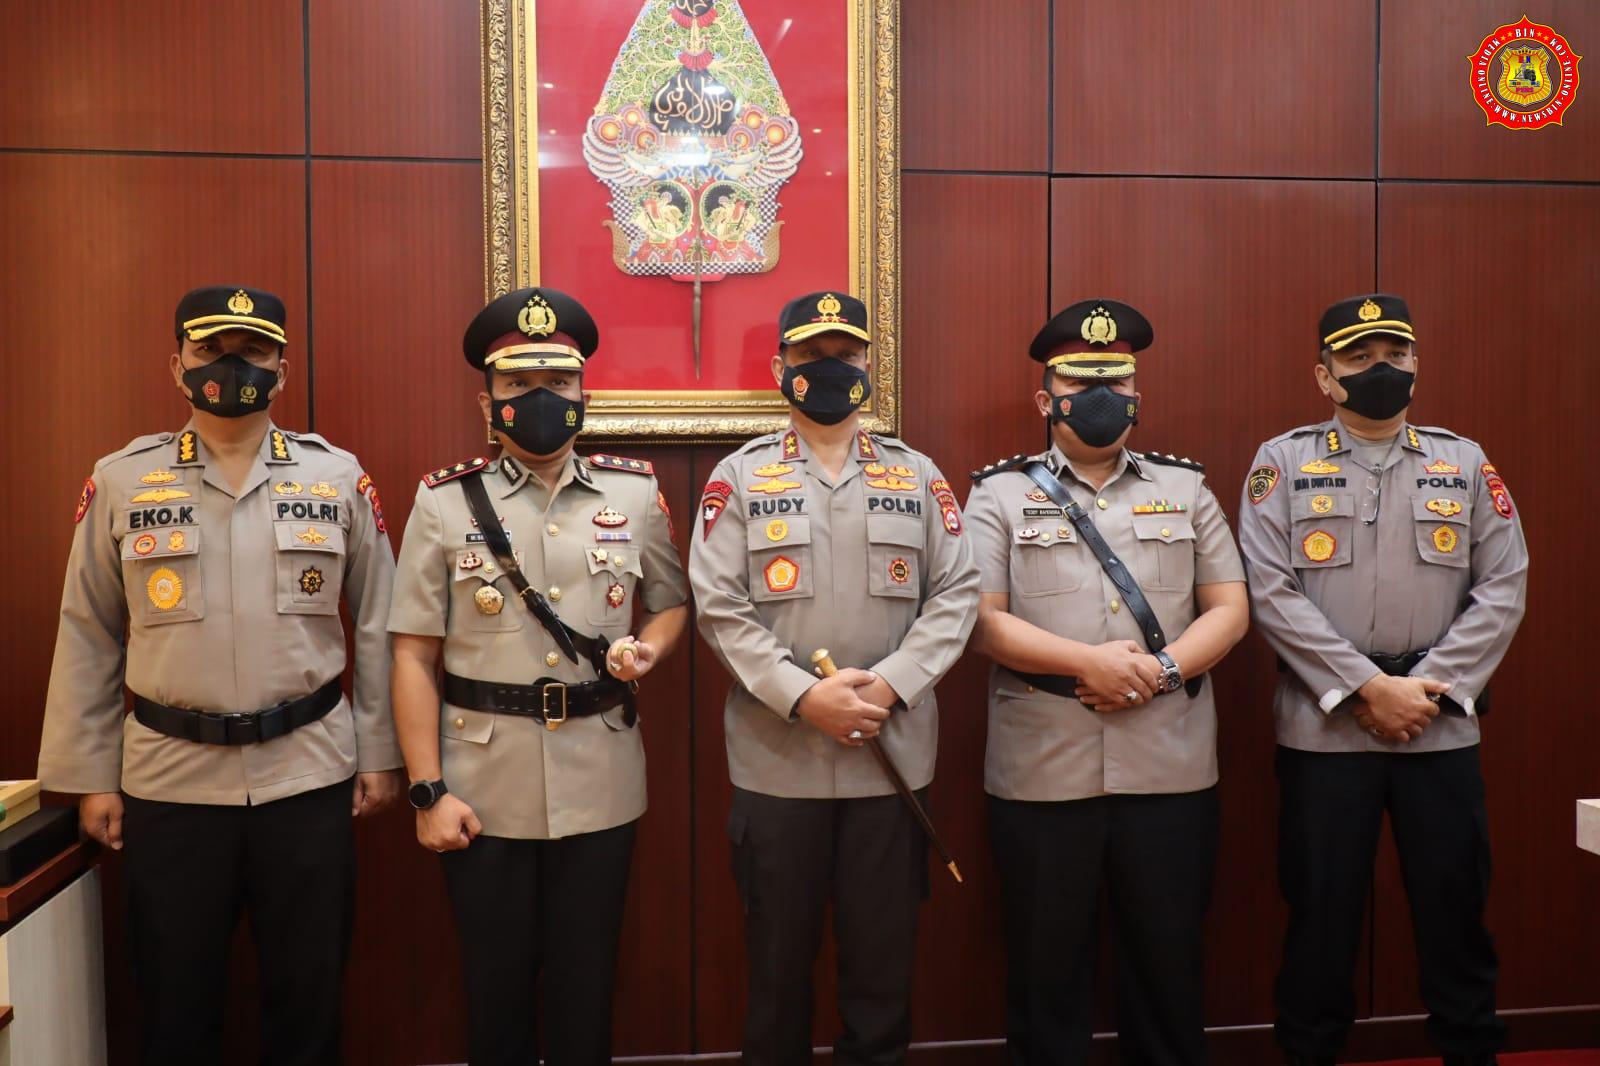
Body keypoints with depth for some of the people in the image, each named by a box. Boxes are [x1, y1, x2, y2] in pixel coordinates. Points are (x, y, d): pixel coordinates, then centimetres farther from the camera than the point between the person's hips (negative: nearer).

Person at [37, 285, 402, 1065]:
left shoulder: (338, 477, 0)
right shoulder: (119, 482, 0)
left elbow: (376, 625, 4)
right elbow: (87, 639, 4)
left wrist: (380, 753, 3)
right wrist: (91, 776, 3)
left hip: (309, 775, 0)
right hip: (169, 780, 0)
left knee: (308, 996, 13)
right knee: (175, 1003, 15)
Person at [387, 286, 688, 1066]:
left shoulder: (635, 492, 2)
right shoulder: (444, 502, -3)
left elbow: (672, 602, 14)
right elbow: (413, 657, -3)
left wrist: (647, 648, -9)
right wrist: (427, 790, -7)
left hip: (600, 787, 1)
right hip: (484, 789, -1)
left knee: (586, 979, 14)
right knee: (495, 980, 14)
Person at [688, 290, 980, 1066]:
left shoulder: (918, 476, 8)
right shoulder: (740, 477, 3)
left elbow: (956, 594, 2)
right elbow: (719, 606, -5)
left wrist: (889, 684, -11)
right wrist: (802, 696, -15)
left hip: (892, 755, 1)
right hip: (775, 760, -1)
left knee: (883, 952, 11)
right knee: (779, 953, 12)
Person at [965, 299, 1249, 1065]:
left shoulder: (1185, 487, 10)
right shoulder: (1000, 492, 2)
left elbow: (1229, 611, 5)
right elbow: (979, 621, -7)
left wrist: (1162, 668, -13)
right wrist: (1087, 662, -17)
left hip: (1169, 770, 2)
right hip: (1042, 774, -2)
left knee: (1169, 959, 13)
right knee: (1046, 964, 11)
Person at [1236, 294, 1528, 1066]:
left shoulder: (1466, 463, 9)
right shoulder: (1282, 462, 2)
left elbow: (1504, 587, 2)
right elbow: (1270, 591, -7)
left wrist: (1427, 687, -9)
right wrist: (1367, 686, -13)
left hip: (1443, 725, 2)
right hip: (1323, 727, -2)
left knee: (1456, 906, 10)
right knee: (1321, 910, 7)